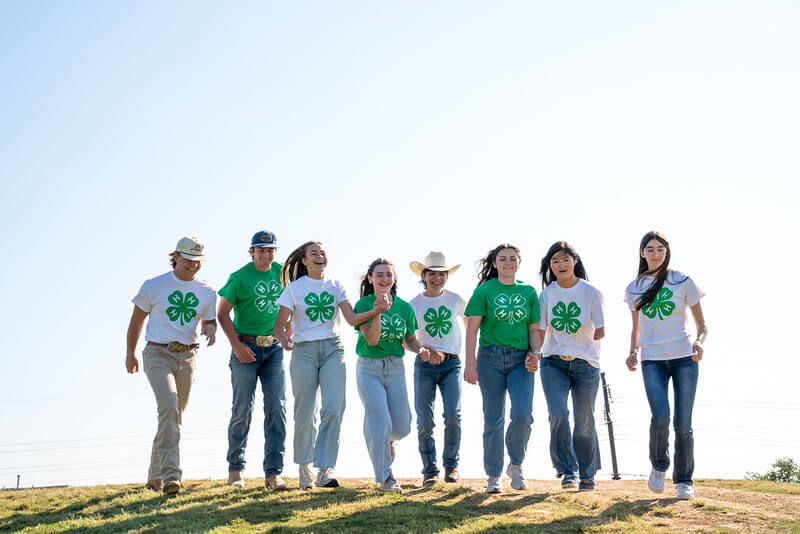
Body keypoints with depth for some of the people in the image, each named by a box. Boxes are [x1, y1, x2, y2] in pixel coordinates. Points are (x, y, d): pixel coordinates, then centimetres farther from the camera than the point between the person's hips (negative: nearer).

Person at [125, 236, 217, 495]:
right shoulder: (153, 286, -1)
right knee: (169, 406, -24)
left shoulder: (207, 291, 8)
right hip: (158, 354, -4)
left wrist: (210, 328, -7)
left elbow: (209, 320, 18)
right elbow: (137, 320, 9)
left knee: (174, 416, 8)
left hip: (187, 357, 4)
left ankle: (155, 476, 24)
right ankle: (171, 473, -28)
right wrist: (130, 354, 14)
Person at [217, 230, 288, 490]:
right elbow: (223, 313, -4)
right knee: (242, 410, 2)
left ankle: (273, 473, -2)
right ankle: (235, 469, 19)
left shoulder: (281, 272, 4)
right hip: (246, 348, -3)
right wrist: (236, 345, -11)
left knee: (276, 406, -5)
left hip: (274, 348, 3)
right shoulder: (239, 277, -8)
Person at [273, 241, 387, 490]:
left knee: (334, 408, -13)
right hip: (304, 350, -1)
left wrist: (375, 311, -15)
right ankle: (304, 466, 21)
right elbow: (280, 324, 0)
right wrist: (284, 338, -23)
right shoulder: (294, 288, 5)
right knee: (305, 414, 1)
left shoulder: (335, 286, 11)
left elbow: (352, 318, 2)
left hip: (333, 349, 2)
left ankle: (325, 470, -12)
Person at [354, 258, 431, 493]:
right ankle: (385, 478, 5)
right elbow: (371, 340, -15)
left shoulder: (404, 307, 4)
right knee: (380, 423, -9)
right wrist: (378, 311, -25)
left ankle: (386, 441, 40)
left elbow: (411, 339, 12)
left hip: (395, 368, 3)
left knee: (401, 427, 2)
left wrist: (421, 349, -8)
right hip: (369, 369, -3)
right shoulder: (363, 304, -6)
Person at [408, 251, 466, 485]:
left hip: (452, 363, 1)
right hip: (424, 365, 0)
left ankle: (451, 464, 4)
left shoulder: (455, 300, 7)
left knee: (453, 414, -14)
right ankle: (429, 470, 10)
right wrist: (426, 350, -15)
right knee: (425, 421, -3)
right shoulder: (414, 304, 2)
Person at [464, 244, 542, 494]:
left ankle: (516, 466, 12)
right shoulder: (484, 290, 2)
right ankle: (494, 476, 13)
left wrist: (535, 353, -3)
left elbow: (534, 329, 14)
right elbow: (472, 328, -2)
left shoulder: (529, 292, 11)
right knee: (493, 419, 3)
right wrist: (470, 363, -8)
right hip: (490, 358, -2)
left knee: (523, 415, -11)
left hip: (521, 359, 2)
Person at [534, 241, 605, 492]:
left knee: (584, 422, 4)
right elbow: (541, 330, 4)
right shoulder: (547, 294, 3)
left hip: (585, 363, -1)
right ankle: (568, 471, -5)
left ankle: (587, 475, 22)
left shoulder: (591, 292, -3)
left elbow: (600, 331, 1)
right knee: (558, 415, -17)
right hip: (553, 363, 1)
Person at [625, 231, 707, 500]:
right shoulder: (634, 289, 11)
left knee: (683, 423, -4)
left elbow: (701, 323, 7)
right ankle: (659, 466, 8)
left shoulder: (683, 283, 4)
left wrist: (699, 342, -14)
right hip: (652, 360, 1)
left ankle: (684, 481, 13)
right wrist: (633, 352, 2)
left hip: (684, 357, -1)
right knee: (660, 417, -18)